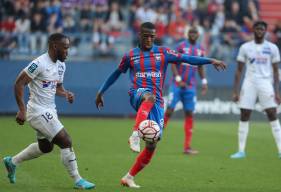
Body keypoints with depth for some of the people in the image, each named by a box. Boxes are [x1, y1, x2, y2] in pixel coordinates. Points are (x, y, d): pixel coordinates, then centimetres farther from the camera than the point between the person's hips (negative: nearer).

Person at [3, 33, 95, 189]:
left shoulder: (61, 65, 7)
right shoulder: (40, 64, -20)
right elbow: (19, 83, -18)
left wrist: (66, 94, -3)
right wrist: (22, 110, -22)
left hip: (50, 111, 10)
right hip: (38, 112, -10)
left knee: (45, 147, 23)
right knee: (66, 142, -11)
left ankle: (12, 161, 40)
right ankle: (78, 181, -1)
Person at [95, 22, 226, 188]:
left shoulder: (163, 53, 9)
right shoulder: (130, 55, 9)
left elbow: (186, 58, 3)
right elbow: (117, 73, 22)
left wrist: (211, 61, -7)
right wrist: (101, 92, 25)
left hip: (157, 102, 3)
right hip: (138, 95, -2)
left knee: (152, 146, -3)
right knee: (149, 96, -42)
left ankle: (129, 177, 11)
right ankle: (135, 134, -57)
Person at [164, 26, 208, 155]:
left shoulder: (200, 49, 10)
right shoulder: (181, 46, -4)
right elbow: (173, 64, -6)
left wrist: (204, 81, 9)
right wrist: (179, 79, -15)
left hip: (190, 87, 4)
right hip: (177, 85, -4)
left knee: (189, 115, 1)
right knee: (169, 111, -10)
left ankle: (187, 147, 2)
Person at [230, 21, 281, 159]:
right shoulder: (245, 47, 5)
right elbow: (239, 71, 7)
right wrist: (235, 91, 0)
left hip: (266, 84, -1)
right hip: (249, 84, 1)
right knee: (244, 116, -1)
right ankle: (241, 151, 6)